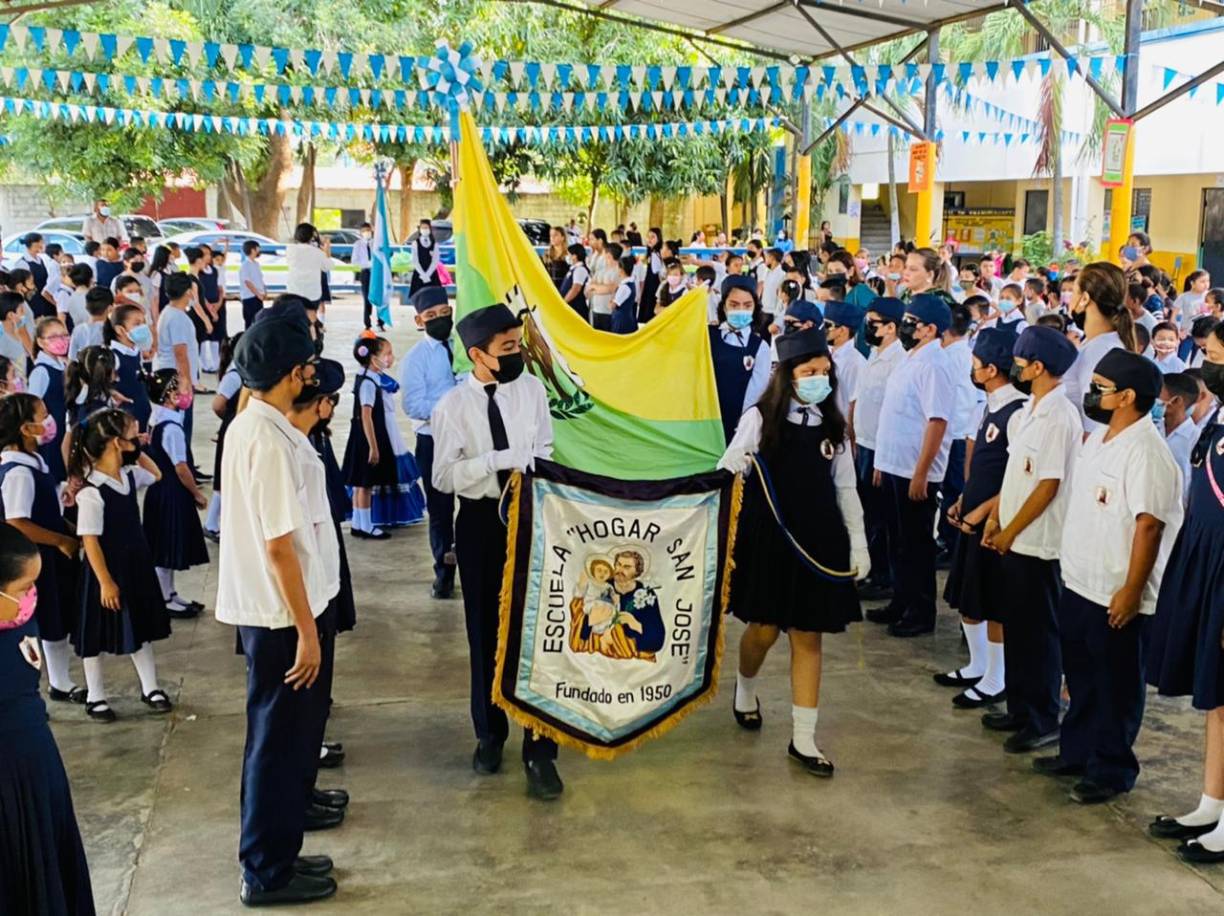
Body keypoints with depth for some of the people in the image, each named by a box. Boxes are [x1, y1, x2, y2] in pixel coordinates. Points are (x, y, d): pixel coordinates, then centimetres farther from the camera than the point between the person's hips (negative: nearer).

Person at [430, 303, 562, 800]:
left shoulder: (532, 388, -2)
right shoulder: (453, 405, -9)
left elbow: (545, 449, 6)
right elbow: (444, 476, -14)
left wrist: (530, 463, -14)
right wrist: (495, 461, -23)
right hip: (480, 520, -1)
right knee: (486, 630, 13)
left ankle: (539, 750, 7)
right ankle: (489, 733, 33)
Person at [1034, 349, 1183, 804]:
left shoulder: (1145, 450, -20)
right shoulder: (1097, 438, 10)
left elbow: (1149, 524, -23)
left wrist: (1132, 590, -22)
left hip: (1115, 596, -9)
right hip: (1078, 584, 9)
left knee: (1115, 686, 6)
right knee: (1081, 678, 20)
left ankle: (1111, 769, 19)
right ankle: (1076, 752, 35)